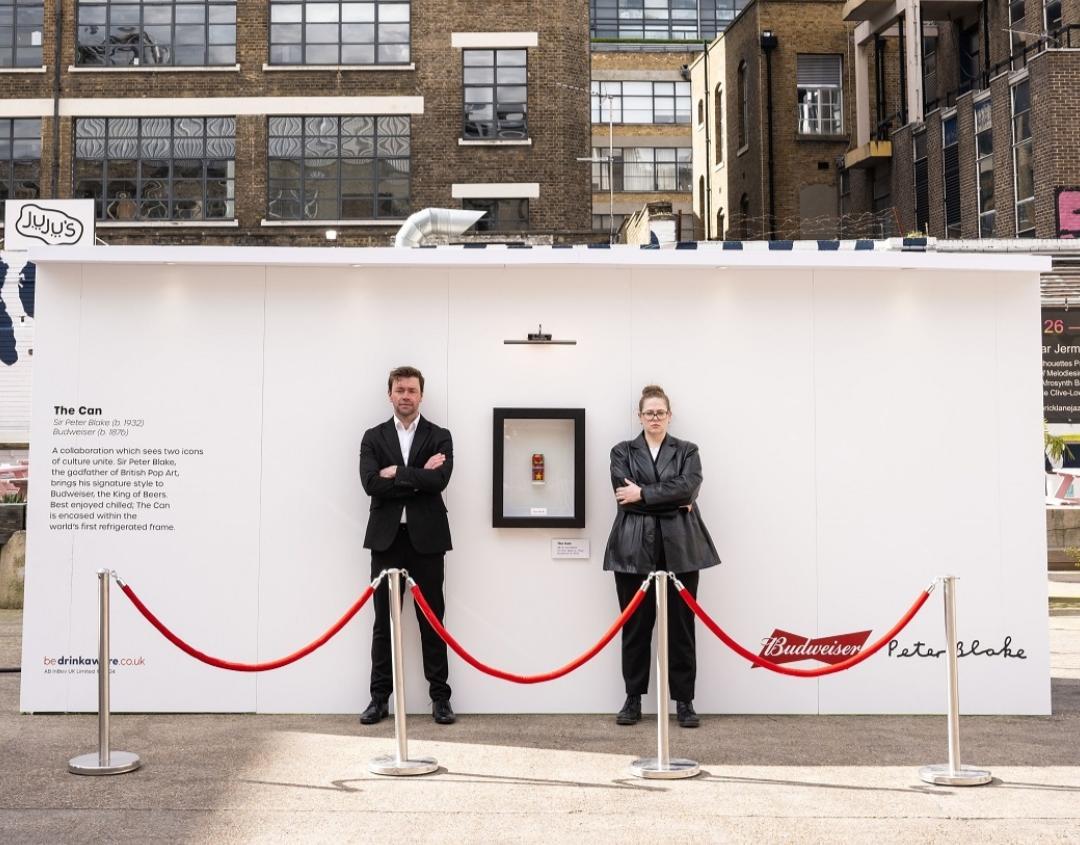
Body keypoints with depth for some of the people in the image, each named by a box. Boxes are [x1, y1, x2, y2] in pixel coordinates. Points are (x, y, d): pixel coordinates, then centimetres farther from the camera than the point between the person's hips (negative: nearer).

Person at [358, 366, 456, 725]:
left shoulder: (439, 437, 4)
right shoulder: (373, 437, 7)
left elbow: (439, 480, -12)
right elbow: (371, 483, -9)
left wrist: (397, 473, -12)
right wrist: (418, 478, -12)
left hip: (426, 539, -1)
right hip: (386, 538, 1)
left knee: (431, 619, 5)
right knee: (384, 621, 6)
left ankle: (440, 696, 12)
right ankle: (380, 697, 13)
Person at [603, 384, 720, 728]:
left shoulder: (687, 451, 12)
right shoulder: (622, 452, 11)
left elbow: (688, 487, -8)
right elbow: (624, 495, -6)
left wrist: (643, 494, -12)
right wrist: (672, 502, -9)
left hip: (679, 546, 0)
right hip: (634, 547, 0)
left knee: (680, 625, 2)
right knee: (636, 625, 5)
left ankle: (684, 701, 10)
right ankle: (633, 699, 15)